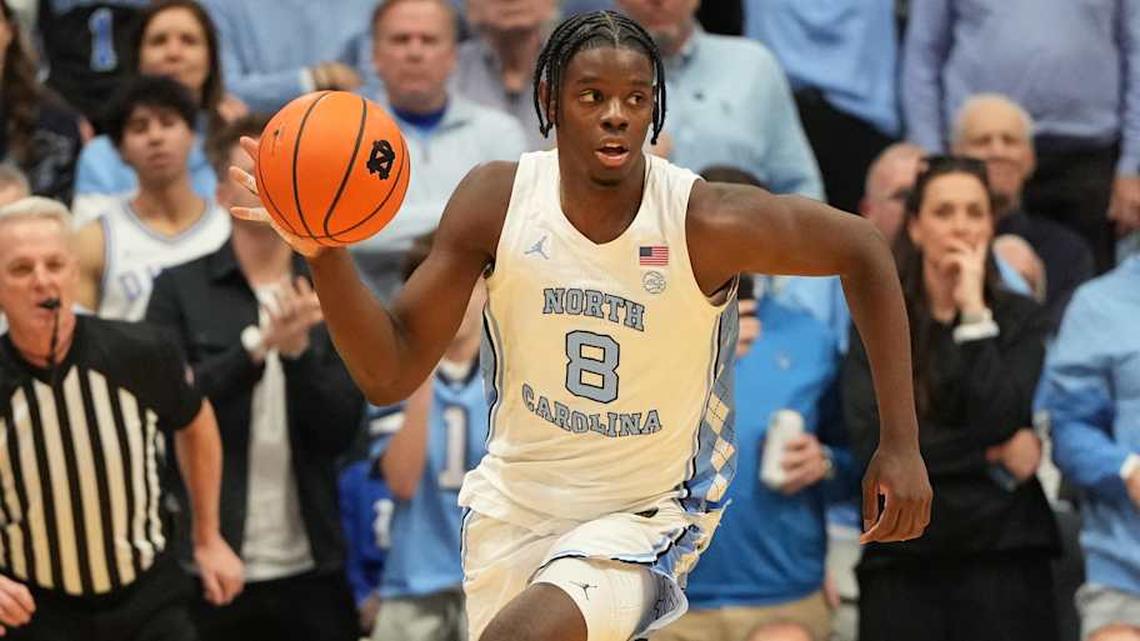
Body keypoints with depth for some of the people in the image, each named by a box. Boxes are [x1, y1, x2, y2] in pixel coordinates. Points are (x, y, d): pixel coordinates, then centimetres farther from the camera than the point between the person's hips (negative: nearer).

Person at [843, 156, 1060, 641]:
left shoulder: (1021, 319, 7)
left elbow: (1000, 420, -9)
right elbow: (873, 444, -5)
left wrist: (974, 314, -6)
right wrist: (994, 456, -6)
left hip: (1003, 559, -1)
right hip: (901, 560, 1)